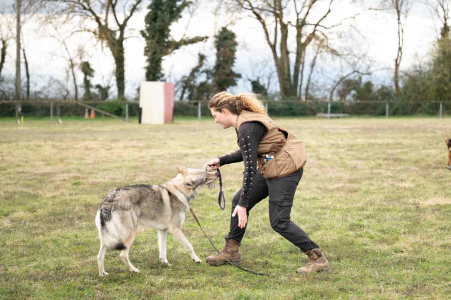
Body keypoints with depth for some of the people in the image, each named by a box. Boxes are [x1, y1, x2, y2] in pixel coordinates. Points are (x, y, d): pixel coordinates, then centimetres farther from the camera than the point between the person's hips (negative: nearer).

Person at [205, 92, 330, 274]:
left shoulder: (247, 128, -22)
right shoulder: (245, 119, 8)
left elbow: (250, 167, -25)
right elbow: (247, 153, 23)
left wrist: (244, 204, -24)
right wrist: (221, 161, 17)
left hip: (284, 170, -10)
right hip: (270, 168, 10)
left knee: (279, 221, -9)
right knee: (238, 201, 12)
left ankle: (318, 259, -1)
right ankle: (231, 252, 22)